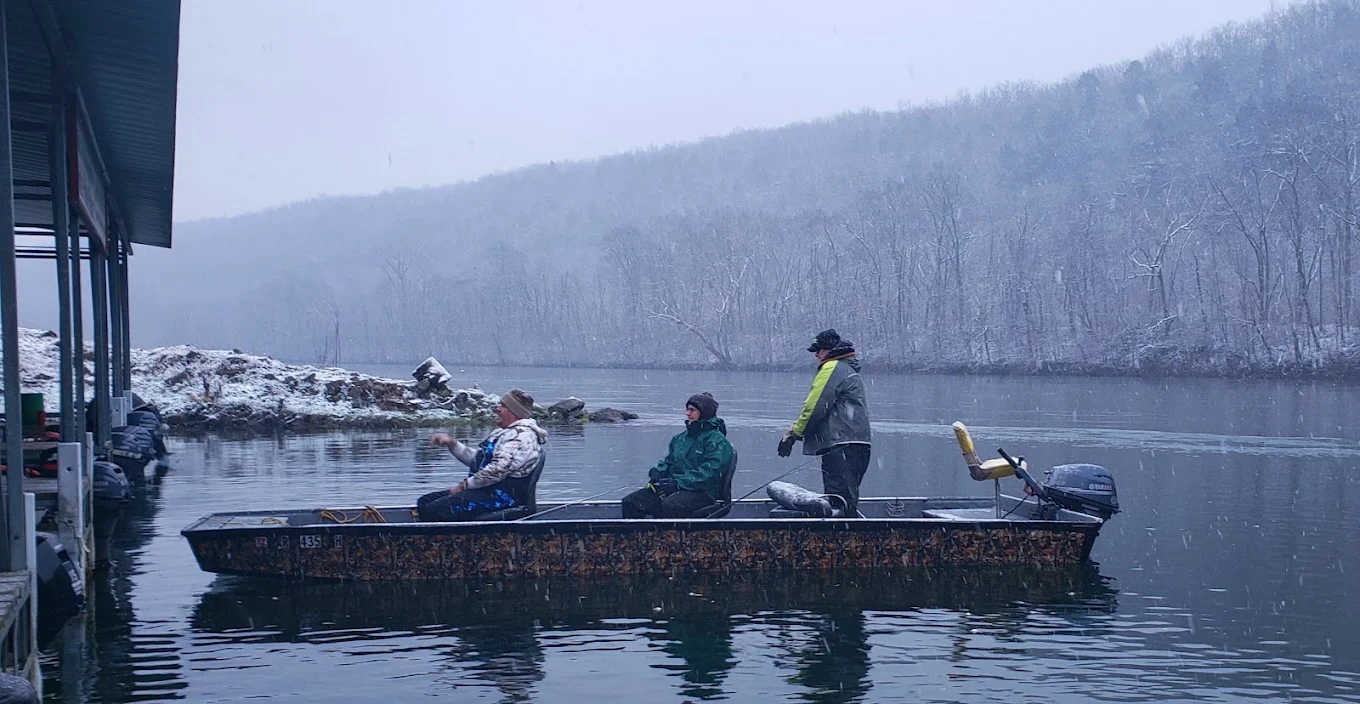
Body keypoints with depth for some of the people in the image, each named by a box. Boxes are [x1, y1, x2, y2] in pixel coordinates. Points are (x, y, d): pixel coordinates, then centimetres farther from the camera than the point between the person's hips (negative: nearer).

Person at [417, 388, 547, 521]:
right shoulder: (503, 432, 22)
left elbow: (498, 470, -23)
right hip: (487, 490, 11)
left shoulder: (521, 435, -14)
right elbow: (475, 458, 24)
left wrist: (465, 485, -14)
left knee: (437, 510, -24)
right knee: (425, 502, 5)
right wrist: (451, 443, 9)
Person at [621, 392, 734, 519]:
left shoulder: (717, 441, -5)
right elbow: (668, 461, 25)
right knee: (630, 502, -11)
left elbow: (707, 473, -15)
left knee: (669, 506, -39)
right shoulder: (681, 438, 19)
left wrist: (678, 483, -20)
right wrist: (657, 473, 2)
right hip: (673, 487, 8)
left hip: (701, 491, -8)